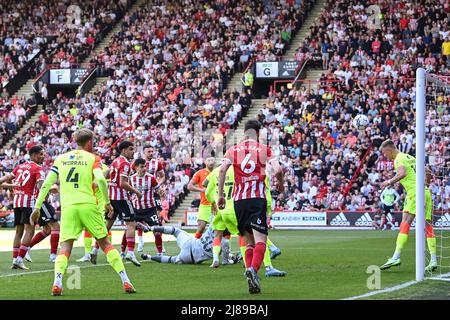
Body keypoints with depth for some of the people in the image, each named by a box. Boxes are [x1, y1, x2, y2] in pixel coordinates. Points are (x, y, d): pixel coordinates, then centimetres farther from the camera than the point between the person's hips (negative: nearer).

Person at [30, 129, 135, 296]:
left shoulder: (60, 159, 15)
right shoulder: (93, 158, 7)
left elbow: (47, 183, 10)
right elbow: (100, 179, -11)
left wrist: (37, 207, 12)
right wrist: (107, 202, 0)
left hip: (68, 207, 1)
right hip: (88, 205, -1)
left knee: (66, 247, 1)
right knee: (105, 243, 9)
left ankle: (57, 283, -22)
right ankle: (125, 281, 4)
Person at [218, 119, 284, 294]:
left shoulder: (233, 150, 10)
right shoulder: (264, 150, 6)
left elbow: (222, 170, -4)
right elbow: (278, 170, -6)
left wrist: (221, 195, 0)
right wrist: (280, 183, 16)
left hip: (239, 199, 3)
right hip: (258, 198, -3)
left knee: (249, 240, 14)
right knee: (260, 239, -10)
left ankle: (249, 269, 0)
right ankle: (253, 269, -33)